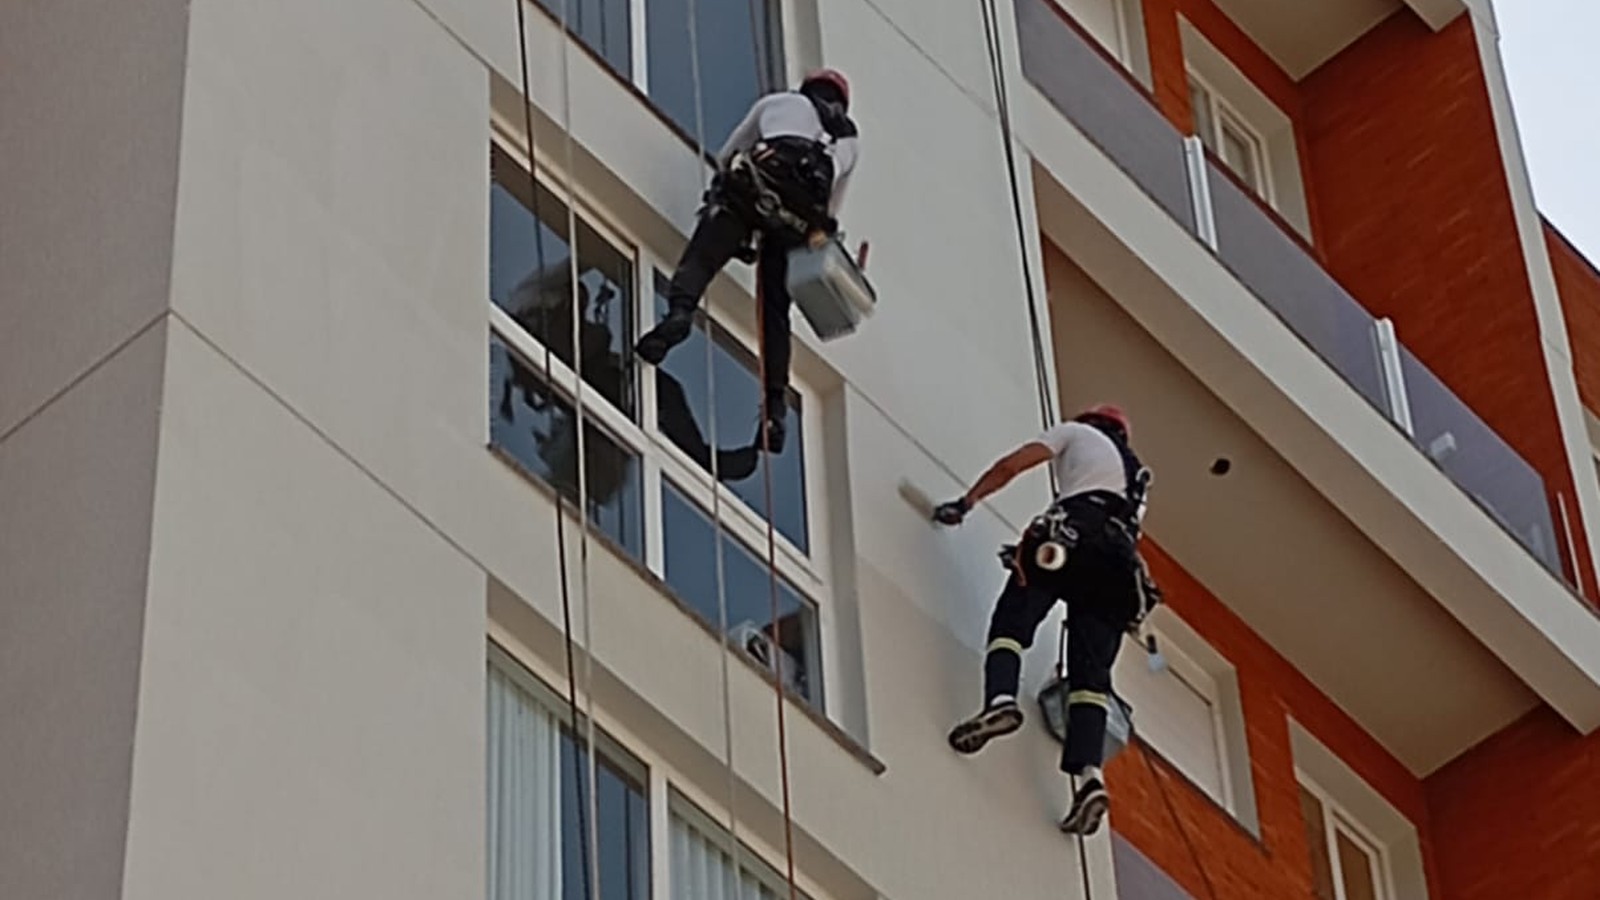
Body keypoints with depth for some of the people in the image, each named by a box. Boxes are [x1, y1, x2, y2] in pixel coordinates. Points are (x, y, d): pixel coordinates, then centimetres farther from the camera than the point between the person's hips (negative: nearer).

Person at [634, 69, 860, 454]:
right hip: (802, 214, 2)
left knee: (700, 258, -10)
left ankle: (679, 311, -42)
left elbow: (725, 157, 33)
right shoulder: (849, 138, 36)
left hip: (756, 186, -2)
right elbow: (831, 213, 39)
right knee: (775, 310, 6)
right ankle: (776, 406, -4)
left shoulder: (777, 102, 31)